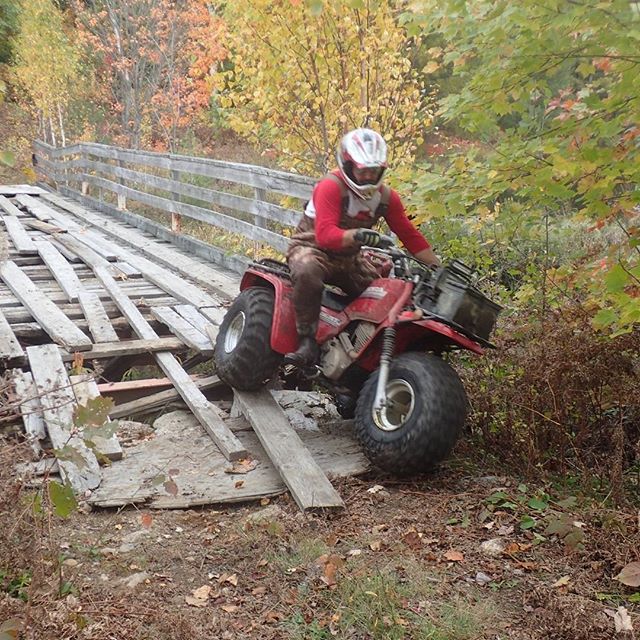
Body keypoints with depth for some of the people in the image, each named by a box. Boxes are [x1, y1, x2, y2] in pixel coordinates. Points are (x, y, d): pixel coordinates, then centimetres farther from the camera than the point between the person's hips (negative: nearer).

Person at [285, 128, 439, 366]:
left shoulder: (386, 196, 2)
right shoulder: (331, 186, -18)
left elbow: (410, 235, 4)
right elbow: (325, 235, -31)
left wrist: (439, 268, -5)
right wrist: (357, 235, -49)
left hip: (348, 258, 7)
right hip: (311, 247, -6)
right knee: (307, 271, -41)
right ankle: (307, 341, -33)